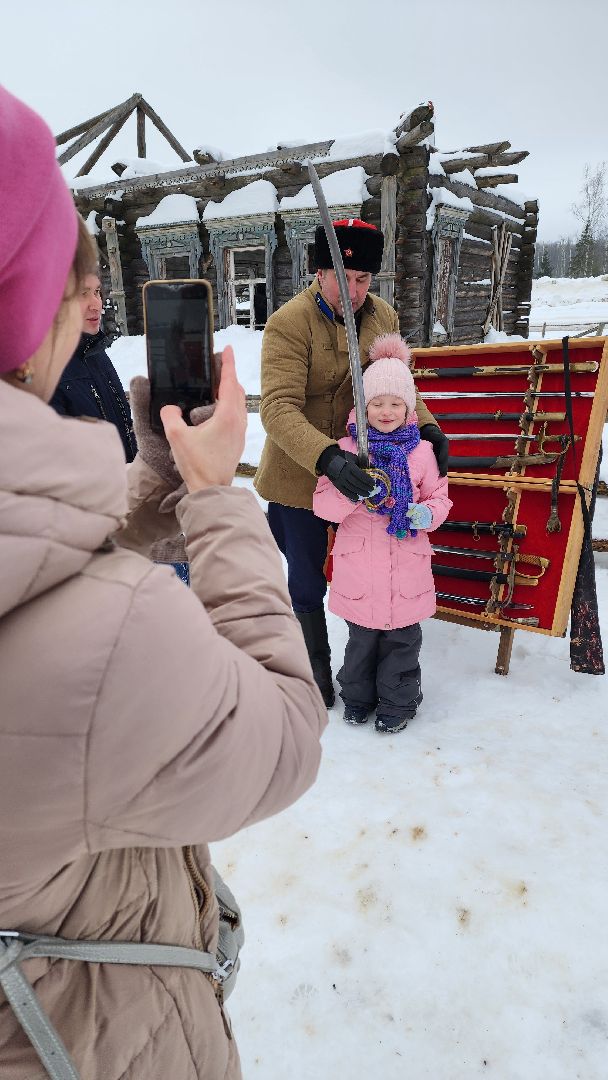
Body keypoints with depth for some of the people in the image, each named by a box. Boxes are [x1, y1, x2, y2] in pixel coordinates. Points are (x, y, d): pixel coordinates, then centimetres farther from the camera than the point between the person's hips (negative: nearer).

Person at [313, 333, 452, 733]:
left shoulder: (422, 451, -1)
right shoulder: (346, 450, -3)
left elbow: (440, 497, 8)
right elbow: (322, 504, -8)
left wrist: (428, 514, -15)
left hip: (406, 567, 0)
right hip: (358, 567, 0)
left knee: (402, 639, 12)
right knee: (361, 638, 16)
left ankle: (399, 701, 33)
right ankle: (358, 696, 38)